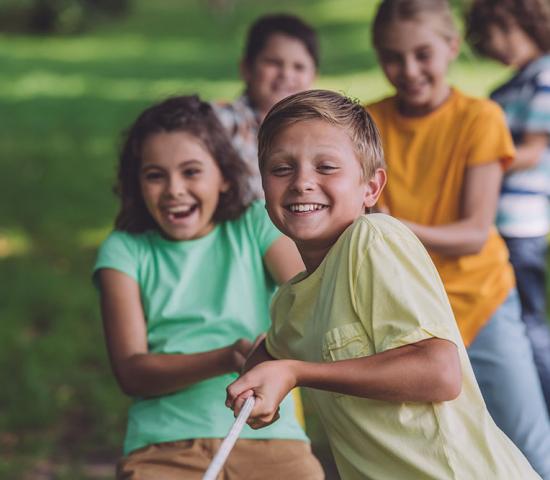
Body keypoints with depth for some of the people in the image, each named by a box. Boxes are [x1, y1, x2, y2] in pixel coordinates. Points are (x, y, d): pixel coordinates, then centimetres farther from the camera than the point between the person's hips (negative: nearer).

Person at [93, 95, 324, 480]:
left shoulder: (256, 226, 12)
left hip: (267, 435, 0)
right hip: (163, 448, 0)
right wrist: (227, 359, -18)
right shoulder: (125, 250, 9)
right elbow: (131, 371, -1)